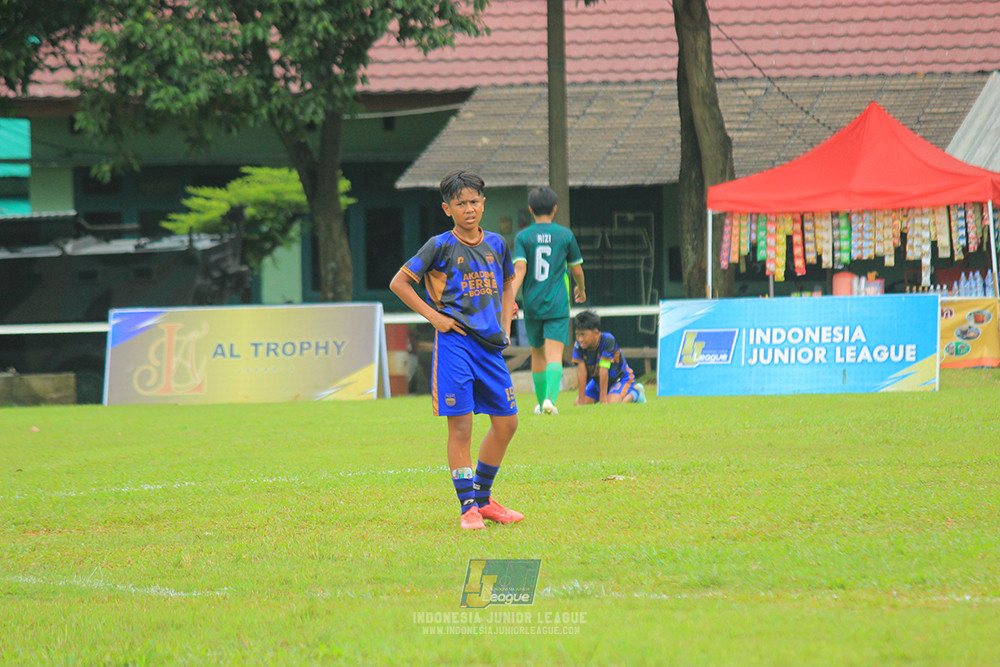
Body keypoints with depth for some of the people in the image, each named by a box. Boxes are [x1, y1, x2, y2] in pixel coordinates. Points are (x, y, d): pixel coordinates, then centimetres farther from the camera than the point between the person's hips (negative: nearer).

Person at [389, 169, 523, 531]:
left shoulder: (496, 244, 11)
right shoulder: (441, 246, -4)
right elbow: (399, 283, -2)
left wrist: (505, 327, 15)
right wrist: (434, 316, -7)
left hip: (490, 343, 6)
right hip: (455, 341, -5)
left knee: (506, 422, 6)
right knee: (460, 426, -7)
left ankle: (483, 498, 22)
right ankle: (468, 507, -2)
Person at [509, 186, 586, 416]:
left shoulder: (523, 237, 1)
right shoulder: (565, 234, 2)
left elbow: (519, 269, -12)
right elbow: (577, 269, 10)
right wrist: (581, 289, 30)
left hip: (532, 304, 2)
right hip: (557, 305, -2)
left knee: (538, 354, 17)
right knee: (554, 354, -9)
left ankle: (542, 402, 25)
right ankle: (550, 399, -29)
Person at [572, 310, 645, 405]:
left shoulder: (607, 341, -32)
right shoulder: (579, 345, -18)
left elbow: (603, 370, -34)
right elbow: (581, 371, -22)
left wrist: (603, 399, -34)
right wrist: (581, 400, -23)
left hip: (621, 378, -5)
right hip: (597, 381, 5)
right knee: (577, 404, -7)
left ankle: (635, 394, -1)